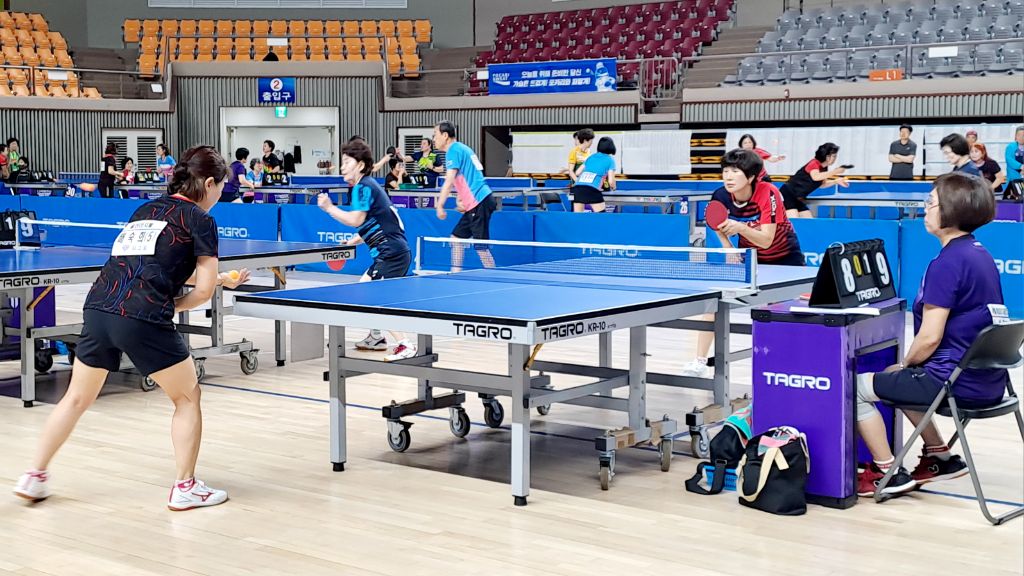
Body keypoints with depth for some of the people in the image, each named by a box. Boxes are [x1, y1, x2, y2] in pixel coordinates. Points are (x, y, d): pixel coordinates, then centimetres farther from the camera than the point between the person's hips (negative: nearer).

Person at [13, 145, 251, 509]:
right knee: (188, 397, 12)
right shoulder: (200, 220, 4)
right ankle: (185, 487, 13)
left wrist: (220, 279, 34)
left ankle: (34, 477, 29)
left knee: (77, 398, 23)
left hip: (97, 308, 7)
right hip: (142, 318, -7)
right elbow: (203, 290, -1)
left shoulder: (145, 210, 24)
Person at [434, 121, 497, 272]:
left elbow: (449, 181, -18)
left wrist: (439, 206, -16)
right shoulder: (461, 149, 19)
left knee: (481, 246, -6)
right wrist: (459, 199, 7)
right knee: (457, 237, 12)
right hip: (474, 204, 10)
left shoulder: (454, 150, -10)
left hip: (479, 202, -10)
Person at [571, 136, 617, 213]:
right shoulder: (610, 160, 10)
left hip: (577, 187, 5)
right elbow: (611, 181, 4)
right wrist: (613, 187, 27)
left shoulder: (591, 157, 23)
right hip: (592, 189, -5)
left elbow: (577, 173, 24)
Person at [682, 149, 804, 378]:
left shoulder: (768, 193, -31)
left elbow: (766, 240, -36)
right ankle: (700, 362, -9)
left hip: (785, 258, -3)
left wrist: (739, 227, -50)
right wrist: (729, 249, -10)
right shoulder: (721, 196, -19)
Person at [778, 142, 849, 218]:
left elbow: (821, 184, 23)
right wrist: (834, 172, -36)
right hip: (787, 194, -10)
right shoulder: (814, 163, -17)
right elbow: (815, 177, -39)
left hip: (797, 199, 10)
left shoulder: (823, 168, 7)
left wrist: (836, 181, 9)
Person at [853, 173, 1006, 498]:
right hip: (987, 380, 10)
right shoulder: (979, 254, 9)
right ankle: (940, 457, 31)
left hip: (958, 382, -10)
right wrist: (909, 366, 18)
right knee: (903, 381, 33)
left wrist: (904, 364, -1)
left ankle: (889, 472, 10)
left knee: (858, 387, 3)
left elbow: (929, 339, -21)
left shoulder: (947, 263, -20)